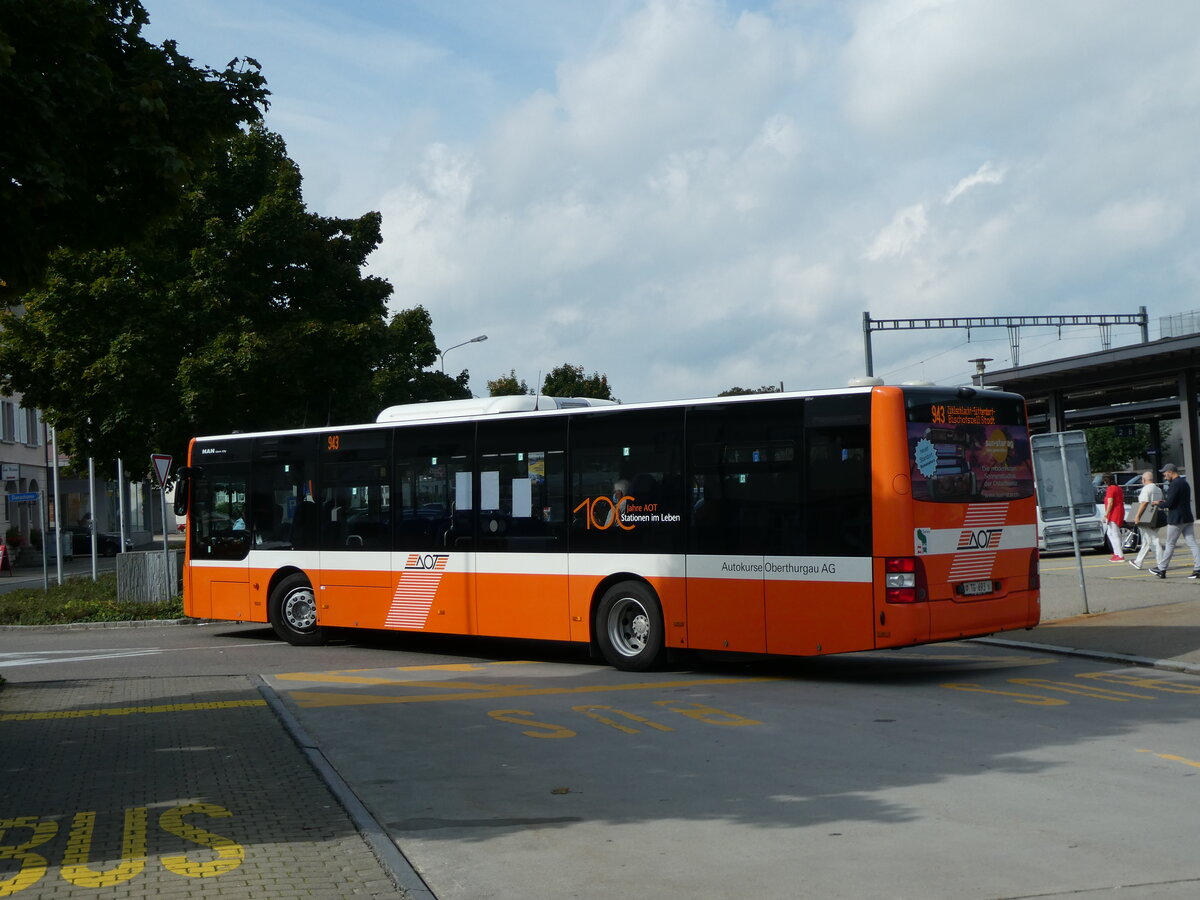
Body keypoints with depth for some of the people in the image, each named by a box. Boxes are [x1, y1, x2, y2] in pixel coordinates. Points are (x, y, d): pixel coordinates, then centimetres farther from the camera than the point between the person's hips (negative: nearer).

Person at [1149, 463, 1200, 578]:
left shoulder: (1174, 484, -16)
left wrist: (1158, 504, -2)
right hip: (1187, 518, 8)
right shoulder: (1185, 483, 15)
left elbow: (1169, 503, -20)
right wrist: (1165, 501, 15)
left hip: (1176, 520, -8)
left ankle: (1162, 569, 11)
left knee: (1170, 545, 1)